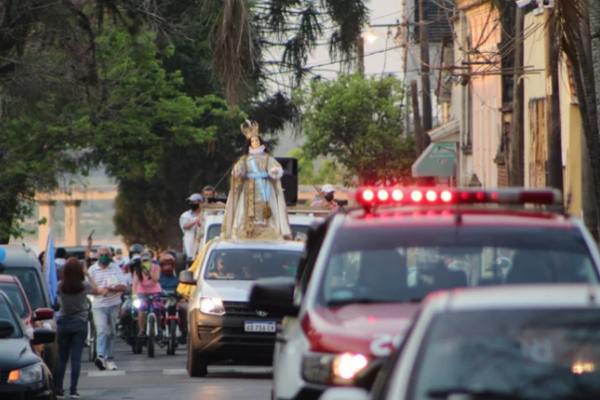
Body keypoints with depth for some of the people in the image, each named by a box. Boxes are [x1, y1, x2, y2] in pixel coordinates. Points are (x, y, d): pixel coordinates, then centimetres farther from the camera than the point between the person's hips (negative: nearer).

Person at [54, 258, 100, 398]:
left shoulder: (60, 286, -12)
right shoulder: (84, 286, -12)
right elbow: (96, 291, 9)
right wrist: (88, 274, 15)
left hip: (63, 323, 1)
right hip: (80, 323, -1)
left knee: (62, 358, 8)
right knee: (76, 357, 0)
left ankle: (58, 389, 6)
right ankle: (73, 389, -4)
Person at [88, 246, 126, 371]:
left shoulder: (116, 268, 7)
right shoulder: (92, 270, 3)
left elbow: (123, 287, 1)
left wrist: (110, 289, -17)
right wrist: (99, 291, -17)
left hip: (114, 305, 2)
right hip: (98, 306, -2)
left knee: (111, 333, 9)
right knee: (101, 330, -19)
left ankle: (109, 359, 18)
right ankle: (101, 356, -32)